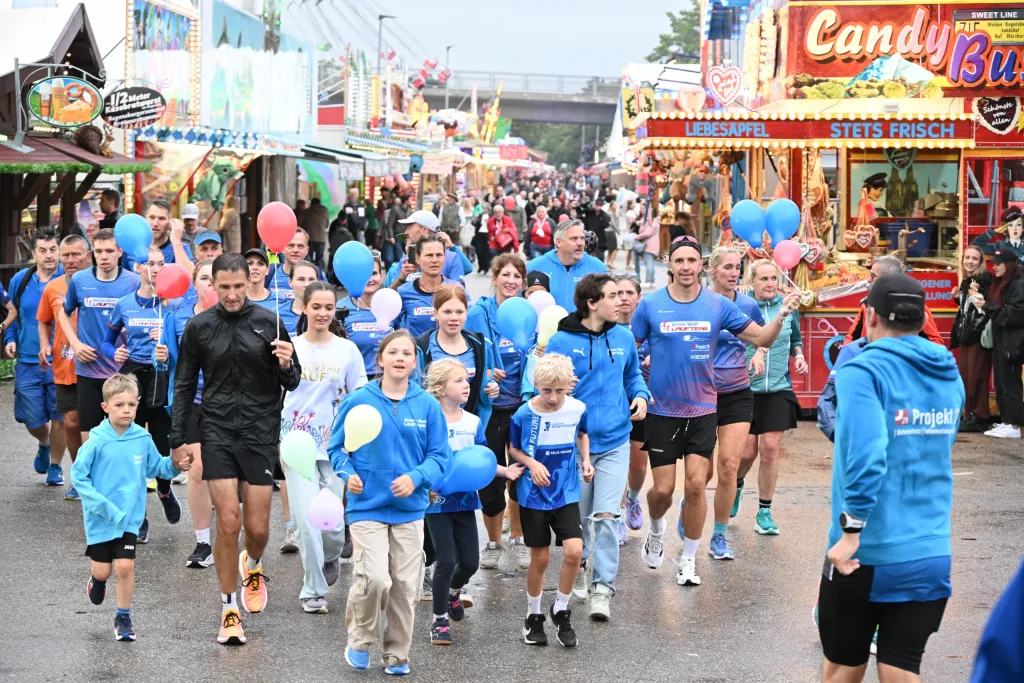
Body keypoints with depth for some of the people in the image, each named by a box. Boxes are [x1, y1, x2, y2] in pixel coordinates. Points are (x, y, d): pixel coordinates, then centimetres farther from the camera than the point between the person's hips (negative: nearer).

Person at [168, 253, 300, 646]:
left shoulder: (268, 322, 0)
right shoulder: (199, 327, 2)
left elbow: (291, 383, 6)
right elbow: (184, 386, 10)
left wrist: (286, 366, -17)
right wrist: (178, 439, 5)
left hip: (261, 435, 0)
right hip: (217, 433, 0)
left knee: (258, 527, 2)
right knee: (228, 523, -8)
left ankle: (252, 565, 39)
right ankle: (229, 609, 5)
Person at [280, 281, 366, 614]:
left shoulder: (347, 350, 3)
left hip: (334, 446, 1)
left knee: (332, 523, -1)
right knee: (307, 521, -7)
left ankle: (329, 559, 33)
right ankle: (313, 590, 9)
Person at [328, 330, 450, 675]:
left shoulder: (428, 406, -1)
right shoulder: (358, 401, -4)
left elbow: (440, 456, 2)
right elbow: (337, 447, 5)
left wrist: (416, 477, -15)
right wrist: (348, 474, -13)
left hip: (410, 510, 2)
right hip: (367, 506, -2)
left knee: (405, 586, 6)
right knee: (374, 579, -17)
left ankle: (397, 655, 24)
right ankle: (360, 640, 10)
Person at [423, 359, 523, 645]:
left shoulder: (473, 423, 4)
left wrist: (504, 471, -8)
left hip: (465, 501, 5)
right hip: (437, 502, -5)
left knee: (470, 561, 7)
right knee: (446, 560, -6)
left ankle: (451, 590, 41)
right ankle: (440, 620, 11)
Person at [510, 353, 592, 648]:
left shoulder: (578, 409, -7)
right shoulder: (524, 415, -13)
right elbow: (513, 449, 2)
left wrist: (586, 461, -1)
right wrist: (531, 464, -15)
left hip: (567, 493, 1)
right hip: (534, 495, -1)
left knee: (574, 551, -13)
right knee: (540, 558, 6)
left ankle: (561, 610, 10)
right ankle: (533, 616, 28)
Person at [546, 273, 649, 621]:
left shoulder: (624, 338, 4)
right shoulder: (562, 342, -9)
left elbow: (632, 374, 20)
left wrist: (640, 396, 2)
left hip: (614, 442, 2)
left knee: (606, 516, -10)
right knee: (579, 516, 13)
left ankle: (603, 588, -3)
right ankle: (578, 566, 42)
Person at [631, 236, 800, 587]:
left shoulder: (718, 305, -3)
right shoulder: (650, 305, -6)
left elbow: (761, 337, -1)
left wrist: (782, 316, -18)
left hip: (703, 409, 1)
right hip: (662, 410, -1)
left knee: (696, 485, -3)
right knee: (663, 488, 1)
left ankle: (688, 560, 12)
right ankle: (656, 530, 35)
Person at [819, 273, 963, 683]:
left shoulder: (863, 371, -13)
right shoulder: (950, 375, 8)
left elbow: (865, 455, -26)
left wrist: (850, 533, -24)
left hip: (866, 553, -4)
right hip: (931, 555, 5)